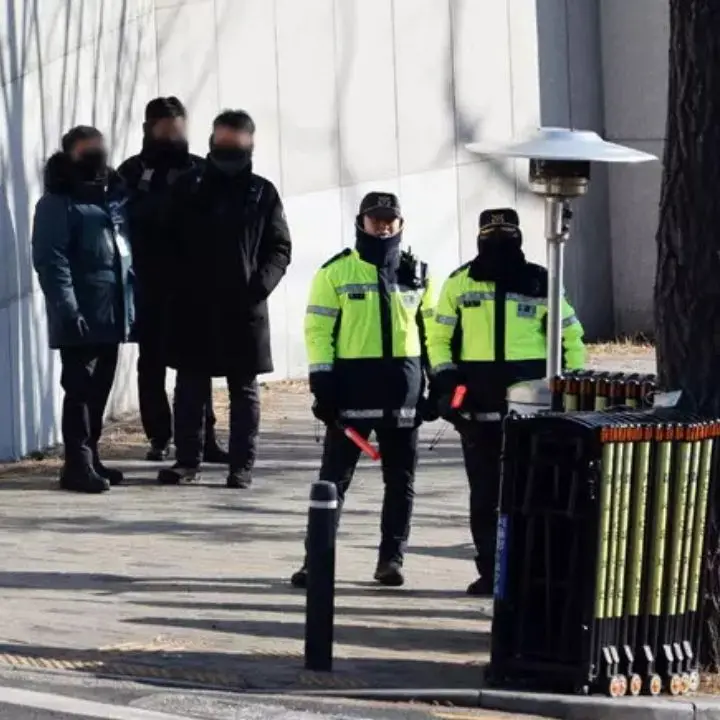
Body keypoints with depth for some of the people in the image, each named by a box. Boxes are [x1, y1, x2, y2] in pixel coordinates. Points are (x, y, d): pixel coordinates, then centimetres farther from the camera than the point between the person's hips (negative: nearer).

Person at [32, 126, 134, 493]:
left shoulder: (115, 197, 15)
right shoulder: (57, 202, -6)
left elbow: (128, 248, 20)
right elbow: (50, 260, -15)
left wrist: (134, 302, 13)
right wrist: (68, 308, -23)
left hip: (113, 314, 7)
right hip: (82, 317, -7)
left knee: (100, 389, 12)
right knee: (80, 389, -7)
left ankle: (90, 457, 20)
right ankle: (78, 464, -7)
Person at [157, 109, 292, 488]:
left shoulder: (262, 194, 3)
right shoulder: (187, 187, 4)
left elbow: (280, 248, 3)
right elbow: (166, 238, 6)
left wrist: (261, 284, -12)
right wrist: (176, 283, -6)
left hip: (243, 308, -1)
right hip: (192, 305, 1)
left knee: (244, 389, 5)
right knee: (190, 386, 6)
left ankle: (242, 464, 9)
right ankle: (187, 459, 14)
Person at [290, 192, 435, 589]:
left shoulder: (416, 273, 10)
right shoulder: (336, 272, -1)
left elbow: (431, 329, 15)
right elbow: (318, 328, -3)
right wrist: (322, 381, -11)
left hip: (404, 386, 3)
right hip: (352, 383, -3)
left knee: (401, 479, 7)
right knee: (334, 475, -2)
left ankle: (392, 557, 16)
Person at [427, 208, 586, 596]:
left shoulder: (540, 283, 4)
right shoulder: (459, 283, 7)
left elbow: (570, 336, 10)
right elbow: (440, 337, 12)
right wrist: (444, 379, -1)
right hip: (478, 396, 2)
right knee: (484, 489, 5)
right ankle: (490, 570, 12)